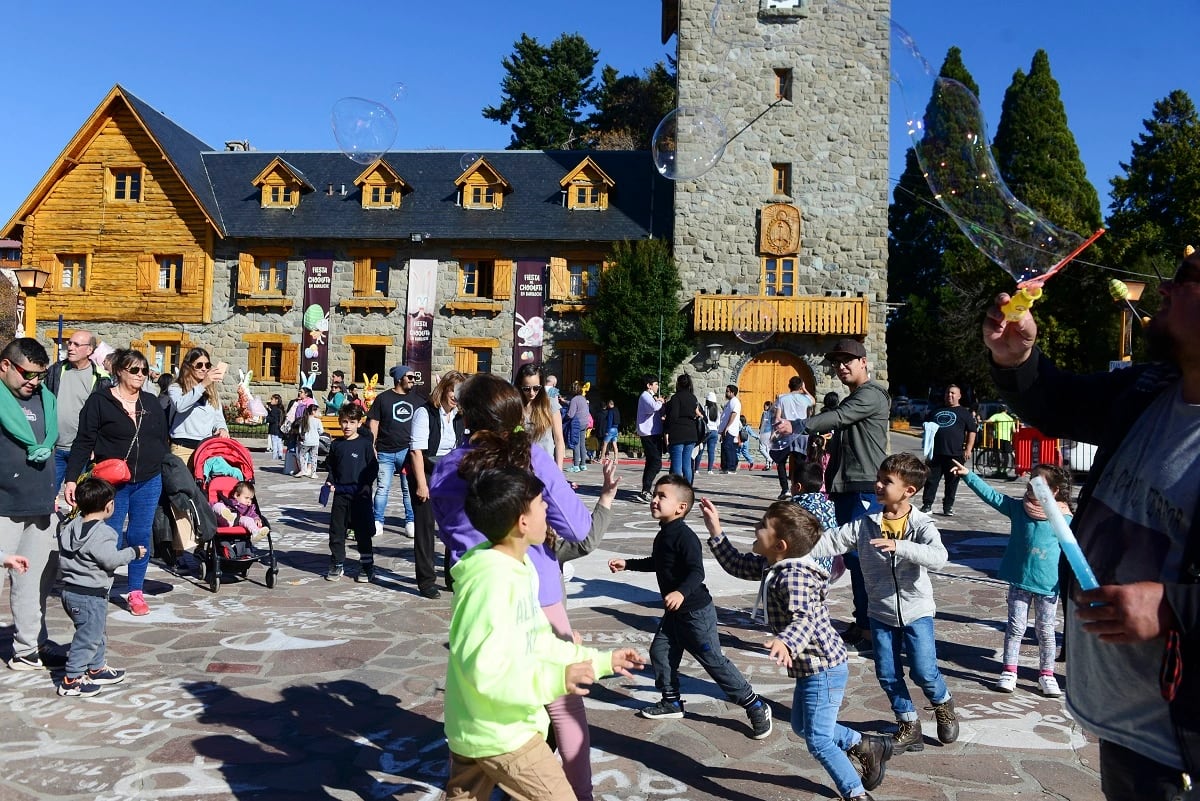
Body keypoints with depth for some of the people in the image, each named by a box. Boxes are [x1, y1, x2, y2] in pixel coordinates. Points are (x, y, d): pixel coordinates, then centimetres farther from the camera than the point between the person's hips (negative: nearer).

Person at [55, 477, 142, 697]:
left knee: (97, 633, 22)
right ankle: (71, 680, 4)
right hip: (90, 595, -10)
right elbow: (111, 559, -22)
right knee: (89, 636, -1)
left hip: (70, 590, 10)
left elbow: (63, 556, 15)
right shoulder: (101, 533, -21)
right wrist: (133, 552, -8)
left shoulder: (70, 527, 6)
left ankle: (97, 669, 33)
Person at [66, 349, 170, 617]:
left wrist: (155, 461, 4)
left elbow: (163, 441, 15)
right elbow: (84, 442, -7)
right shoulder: (99, 401, -4)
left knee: (141, 536, 7)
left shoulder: (151, 403, 10)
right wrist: (71, 478, -12)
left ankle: (136, 592, 17)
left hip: (148, 483, 4)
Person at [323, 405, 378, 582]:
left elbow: (373, 468, -3)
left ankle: (367, 567, 11)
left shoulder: (365, 443, -4)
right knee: (336, 531, 8)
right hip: (340, 494, 4)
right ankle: (337, 564, 20)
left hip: (360, 495, -4)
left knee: (363, 531, 2)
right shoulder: (336, 445, 8)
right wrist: (330, 482, 5)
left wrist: (365, 485, -11)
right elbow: (330, 466, 19)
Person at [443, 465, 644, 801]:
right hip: (500, 732, -10)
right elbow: (485, 668, -32)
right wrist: (555, 680, -35)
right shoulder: (492, 580, -27)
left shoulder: (518, 567, 6)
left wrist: (601, 660, 15)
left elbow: (540, 642, 13)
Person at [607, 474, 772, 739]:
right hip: (674, 611, 9)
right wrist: (627, 564, 23)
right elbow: (655, 563, 25)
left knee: (714, 660, -3)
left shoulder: (684, 536, -22)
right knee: (660, 651, 10)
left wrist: (681, 592, -47)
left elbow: (697, 572, -31)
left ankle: (755, 707, 9)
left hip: (696, 611, -9)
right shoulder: (663, 535, 8)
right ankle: (672, 702, 28)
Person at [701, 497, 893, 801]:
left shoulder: (793, 577, -28)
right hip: (811, 668, 11)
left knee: (818, 741, -2)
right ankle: (868, 746, 40)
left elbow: (804, 620, -40)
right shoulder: (773, 566, 2)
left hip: (823, 670, -11)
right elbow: (738, 565, 15)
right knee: (801, 727, 26)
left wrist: (785, 642, -59)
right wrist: (716, 533, 7)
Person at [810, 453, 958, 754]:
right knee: (887, 674, 8)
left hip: (916, 611, -3)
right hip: (881, 613, 3)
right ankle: (909, 726, 27)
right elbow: (832, 541, -9)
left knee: (924, 671, -3)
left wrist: (898, 546, -43)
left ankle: (943, 704, 31)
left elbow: (938, 557, -31)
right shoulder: (866, 524, -5)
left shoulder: (922, 524, -14)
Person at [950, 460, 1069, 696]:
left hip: (1048, 585, -2)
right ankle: (1009, 671, 16)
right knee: (1015, 627, 8)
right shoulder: (1018, 508, -1)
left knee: (1045, 630, 11)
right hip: (1019, 581, 2)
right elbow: (991, 495, -4)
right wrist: (968, 475, -11)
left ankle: (1046, 674, 24)